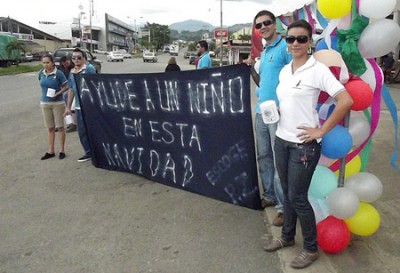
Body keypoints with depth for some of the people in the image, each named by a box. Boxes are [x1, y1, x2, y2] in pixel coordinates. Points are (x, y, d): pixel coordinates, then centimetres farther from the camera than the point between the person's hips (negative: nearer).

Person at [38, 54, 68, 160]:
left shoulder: (58, 73, -12)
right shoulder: (41, 73, 2)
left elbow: (65, 86, -7)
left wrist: (58, 93, -20)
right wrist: (46, 92, 6)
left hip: (57, 103, -4)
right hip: (44, 103, 5)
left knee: (60, 127, 3)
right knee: (50, 128, 11)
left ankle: (62, 150, 13)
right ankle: (50, 151, 19)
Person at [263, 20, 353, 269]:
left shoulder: (318, 69, -13)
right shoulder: (284, 70, 8)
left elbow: (346, 101, -18)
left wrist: (321, 130, -15)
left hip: (304, 144, -6)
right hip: (282, 140, 6)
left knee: (298, 197, 1)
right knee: (288, 193, 17)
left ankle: (311, 248, 21)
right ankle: (287, 237, 35)